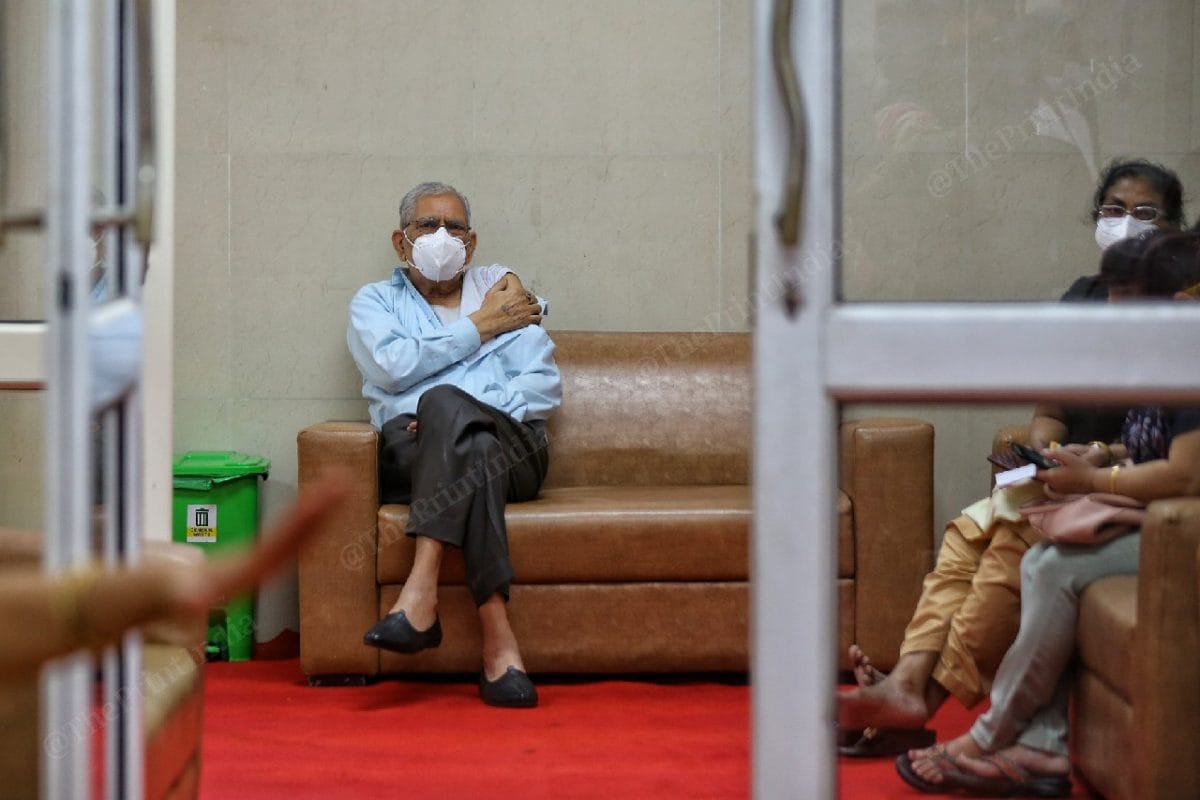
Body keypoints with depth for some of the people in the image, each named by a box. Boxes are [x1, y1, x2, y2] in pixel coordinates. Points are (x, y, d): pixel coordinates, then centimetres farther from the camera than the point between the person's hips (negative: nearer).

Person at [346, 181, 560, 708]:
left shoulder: (505, 289, 25)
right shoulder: (375, 302, 23)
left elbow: (545, 387, 11)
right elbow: (393, 367, -2)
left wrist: (474, 413, -7)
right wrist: (480, 327, 3)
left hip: (512, 450, 1)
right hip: (412, 452, 0)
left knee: (444, 403, -35)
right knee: (473, 454, -37)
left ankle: (420, 596, -47)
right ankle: (498, 640, -47)